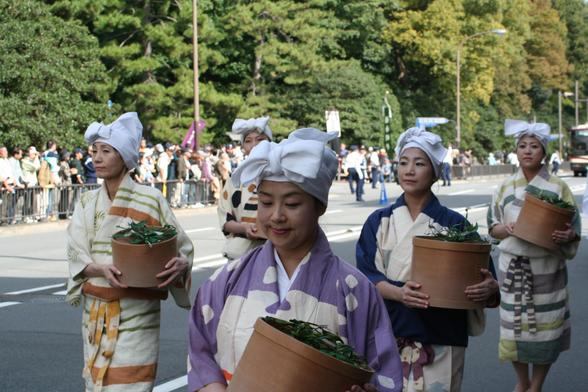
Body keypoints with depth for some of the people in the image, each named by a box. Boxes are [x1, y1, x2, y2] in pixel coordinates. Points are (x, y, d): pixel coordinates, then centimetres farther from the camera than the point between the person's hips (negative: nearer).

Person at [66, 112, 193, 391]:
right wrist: (101, 269, -22)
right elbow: (77, 257, -1)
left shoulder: (150, 200, -6)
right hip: (95, 310, 4)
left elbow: (183, 247, -3)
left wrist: (180, 264, -26)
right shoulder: (87, 202, 5)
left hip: (136, 310, -4)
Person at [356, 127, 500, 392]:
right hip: (388, 337, 2)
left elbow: (483, 278, -4)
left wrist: (489, 289, -28)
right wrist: (398, 293, -24)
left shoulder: (454, 223, -2)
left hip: (439, 341, -2)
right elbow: (366, 275, -4)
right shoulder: (379, 222, 5)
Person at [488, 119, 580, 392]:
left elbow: (573, 229, 1)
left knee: (544, 328, 1)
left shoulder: (558, 188, -1)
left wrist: (568, 235, -22)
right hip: (513, 267, 2)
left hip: (547, 268, -2)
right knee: (514, 326, 4)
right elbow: (492, 227, 10)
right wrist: (507, 229, -12)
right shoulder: (505, 188, 6)